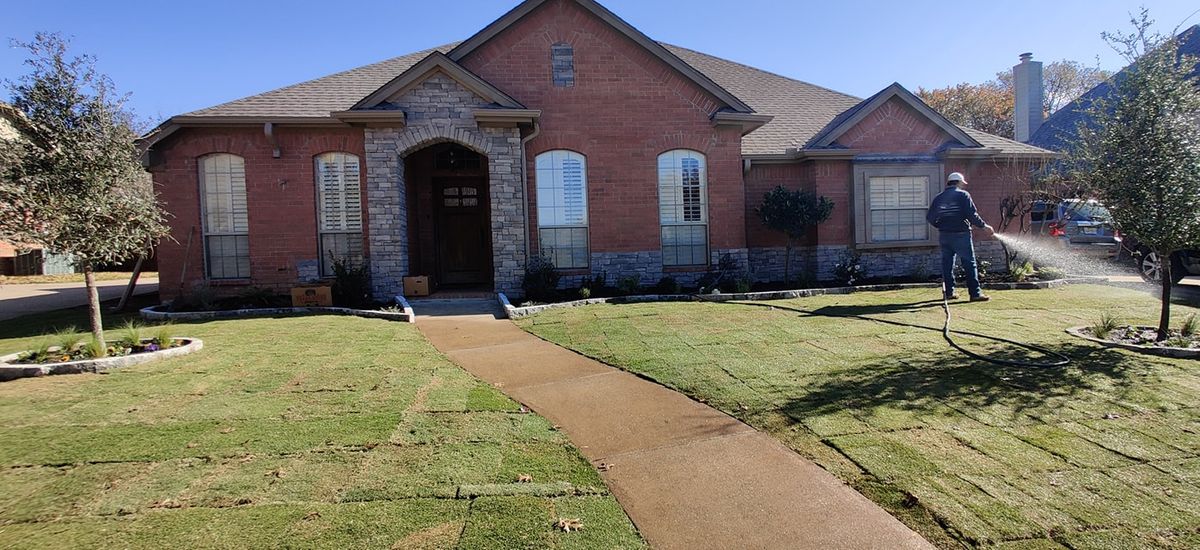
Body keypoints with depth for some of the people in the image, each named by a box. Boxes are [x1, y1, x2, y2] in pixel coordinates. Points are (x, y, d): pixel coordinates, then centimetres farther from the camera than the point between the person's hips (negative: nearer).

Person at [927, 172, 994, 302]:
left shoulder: (939, 198, 9)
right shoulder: (963, 195, -5)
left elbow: (929, 217, 8)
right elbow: (972, 214, -12)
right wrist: (984, 226, 0)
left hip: (944, 236, 5)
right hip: (961, 234, -5)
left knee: (947, 264, 11)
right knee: (969, 264, -1)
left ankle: (949, 292, 13)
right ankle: (975, 293, -2)